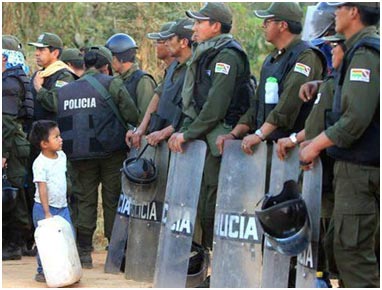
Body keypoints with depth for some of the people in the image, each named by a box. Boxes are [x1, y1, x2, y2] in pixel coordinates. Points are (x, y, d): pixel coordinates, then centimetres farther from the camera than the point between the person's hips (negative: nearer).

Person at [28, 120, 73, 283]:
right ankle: (42, 272, 8)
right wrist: (47, 213, -24)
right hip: (44, 208, -7)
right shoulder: (40, 164, -17)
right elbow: (42, 188, -21)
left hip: (62, 206, 7)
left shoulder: (62, 156, 5)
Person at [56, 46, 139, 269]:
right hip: (111, 152, -4)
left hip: (79, 155, 4)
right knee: (113, 200, 5)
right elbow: (133, 116, -9)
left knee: (84, 200, 10)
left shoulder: (64, 91, 10)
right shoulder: (112, 84, -4)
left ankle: (84, 251, 8)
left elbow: (58, 122, 10)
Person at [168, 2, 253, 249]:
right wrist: (183, 131, 13)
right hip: (204, 139, 10)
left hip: (219, 141, -10)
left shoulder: (227, 56, -12)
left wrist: (188, 134, -14)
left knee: (212, 206, -10)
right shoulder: (206, 55, 19)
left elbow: (216, 106, -19)